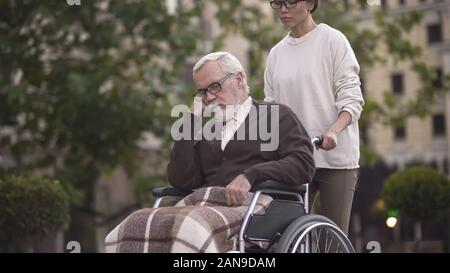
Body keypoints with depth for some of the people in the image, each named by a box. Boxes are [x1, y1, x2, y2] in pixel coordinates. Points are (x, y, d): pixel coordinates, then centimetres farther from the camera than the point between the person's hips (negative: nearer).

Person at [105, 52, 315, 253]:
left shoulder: (275, 115, 14)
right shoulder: (207, 130, 28)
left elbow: (303, 163, -2)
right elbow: (181, 181, 14)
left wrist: (250, 176, -15)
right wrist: (190, 121, 14)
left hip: (252, 205, -5)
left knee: (191, 229, -38)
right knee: (135, 227, -24)